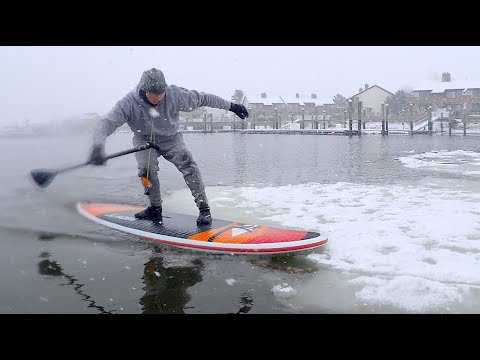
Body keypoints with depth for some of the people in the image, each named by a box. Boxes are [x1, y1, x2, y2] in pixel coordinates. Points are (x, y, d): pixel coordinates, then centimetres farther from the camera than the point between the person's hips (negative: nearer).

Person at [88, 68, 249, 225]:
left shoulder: (174, 95, -26)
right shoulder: (129, 104, -30)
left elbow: (202, 98, -14)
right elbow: (105, 123, -37)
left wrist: (231, 105, -8)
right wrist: (98, 146, -58)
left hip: (171, 138, 0)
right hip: (145, 140, 0)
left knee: (188, 165, -20)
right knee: (146, 169, -24)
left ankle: (204, 209, -11)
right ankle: (155, 208, 0)